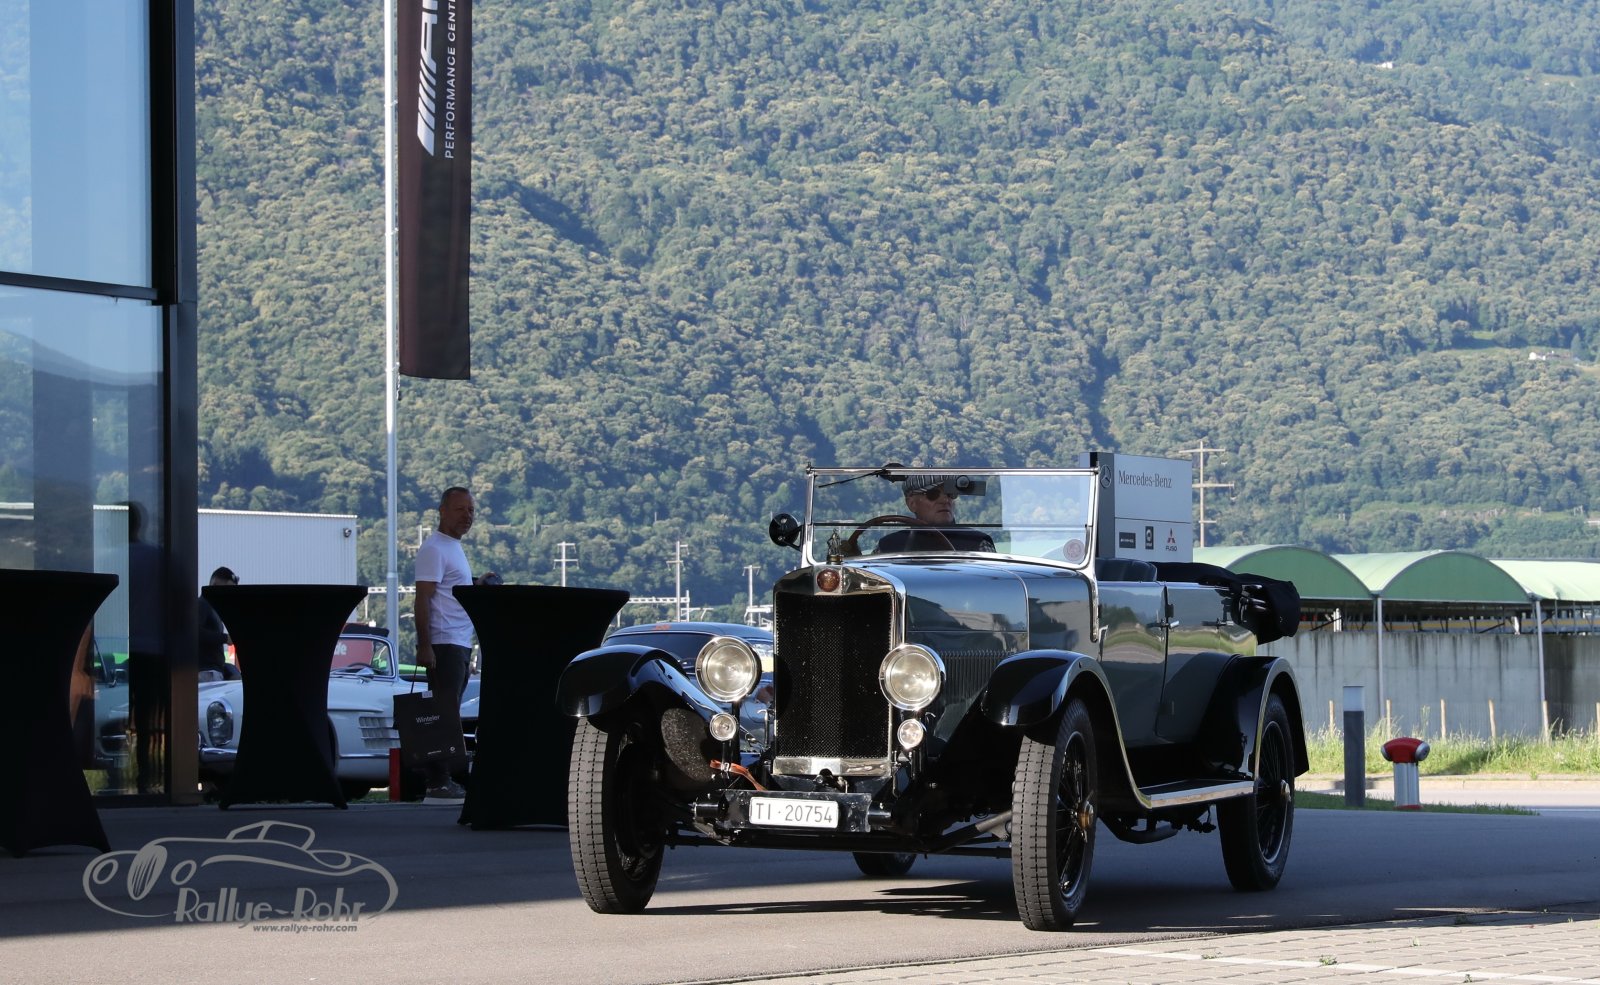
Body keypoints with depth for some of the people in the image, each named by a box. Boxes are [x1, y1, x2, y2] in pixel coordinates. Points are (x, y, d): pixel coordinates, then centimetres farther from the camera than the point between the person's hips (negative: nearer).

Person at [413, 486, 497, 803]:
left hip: (460, 645, 10)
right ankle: (438, 783, -11)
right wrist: (424, 646, -23)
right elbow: (422, 599, -16)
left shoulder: (454, 548, 20)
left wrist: (476, 585, 13)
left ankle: (444, 779, 12)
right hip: (444, 644, -10)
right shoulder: (434, 548, -10)